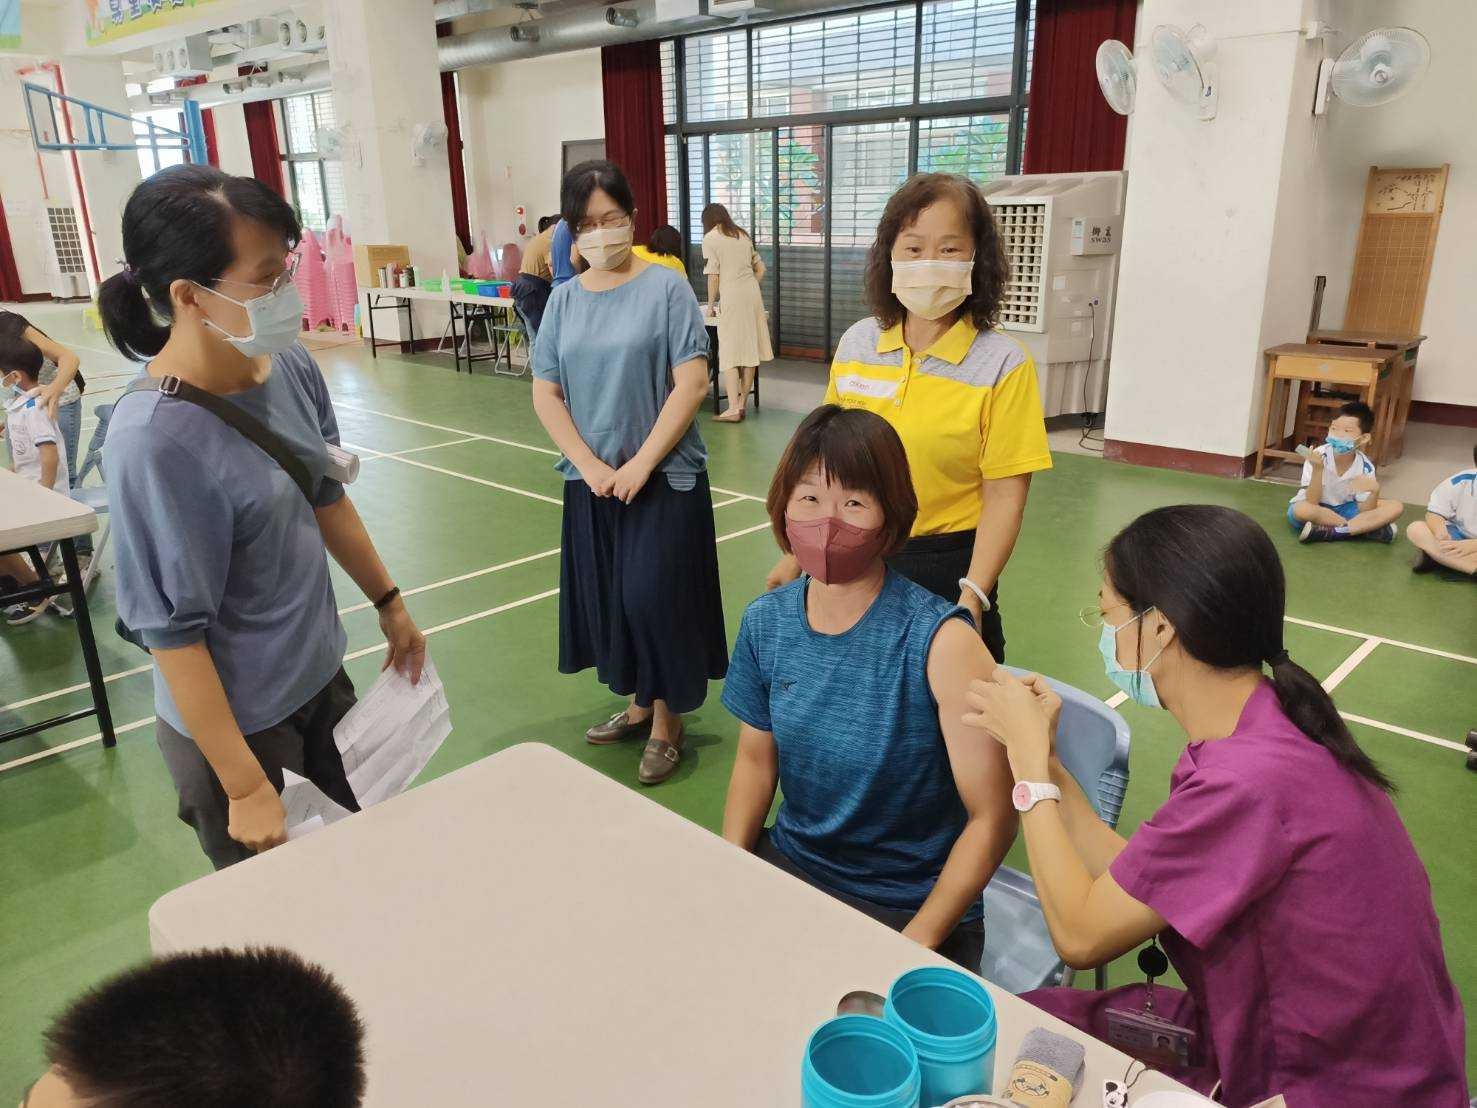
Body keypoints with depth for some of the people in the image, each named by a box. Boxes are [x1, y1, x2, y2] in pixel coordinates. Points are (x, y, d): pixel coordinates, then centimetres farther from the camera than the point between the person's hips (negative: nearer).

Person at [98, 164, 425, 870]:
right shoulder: (153, 442, -27)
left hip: (322, 680, 7)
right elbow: (174, 633, -22)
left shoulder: (289, 364, -8)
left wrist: (389, 603, 16)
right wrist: (245, 787, -17)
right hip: (235, 727, -6)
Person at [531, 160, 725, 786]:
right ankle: (638, 702, 31)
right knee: (610, 595, 11)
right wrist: (591, 467, -8)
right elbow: (545, 393, 4)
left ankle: (666, 722, 13)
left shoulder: (665, 287, -6)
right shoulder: (564, 299, 6)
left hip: (664, 476, -4)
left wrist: (641, 463, -15)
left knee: (653, 595, -5)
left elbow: (691, 384, -12)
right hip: (592, 480, 5)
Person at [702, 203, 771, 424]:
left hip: (731, 296, -6)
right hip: (753, 293, 6)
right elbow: (760, 269, 19)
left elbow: (713, 275, -3)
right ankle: (743, 403, 14)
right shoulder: (743, 235, 19)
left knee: (730, 353, -5)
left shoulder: (710, 238, 1)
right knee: (750, 349, 8)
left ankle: (733, 409, -9)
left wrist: (711, 303, 7)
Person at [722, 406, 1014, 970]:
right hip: (790, 862, 5)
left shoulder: (942, 642, -22)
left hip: (911, 909, -5)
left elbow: (992, 816, -16)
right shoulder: (766, 621, -5)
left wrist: (912, 948, -18)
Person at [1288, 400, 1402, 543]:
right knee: (1302, 510, -38)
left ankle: (1326, 532, -24)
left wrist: (1374, 491, -30)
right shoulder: (1319, 456, -21)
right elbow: (1312, 503, -26)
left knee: (1396, 507, -11)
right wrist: (1317, 470, -37)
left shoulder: (1365, 467, -12)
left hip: (1344, 508, 4)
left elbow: (1364, 512, -11)